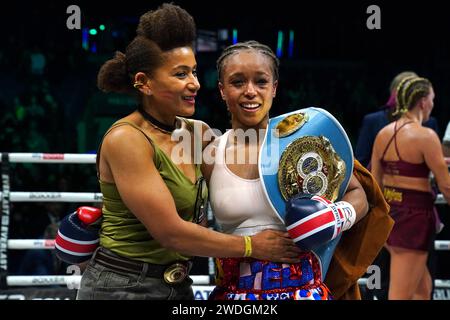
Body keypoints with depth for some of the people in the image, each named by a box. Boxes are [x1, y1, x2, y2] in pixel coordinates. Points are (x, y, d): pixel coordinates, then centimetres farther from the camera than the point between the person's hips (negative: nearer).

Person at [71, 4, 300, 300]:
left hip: (177, 286, 7)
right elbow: (170, 232, -20)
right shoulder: (126, 140, -17)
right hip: (121, 288, -7)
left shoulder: (196, 133, 4)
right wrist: (251, 246, -12)